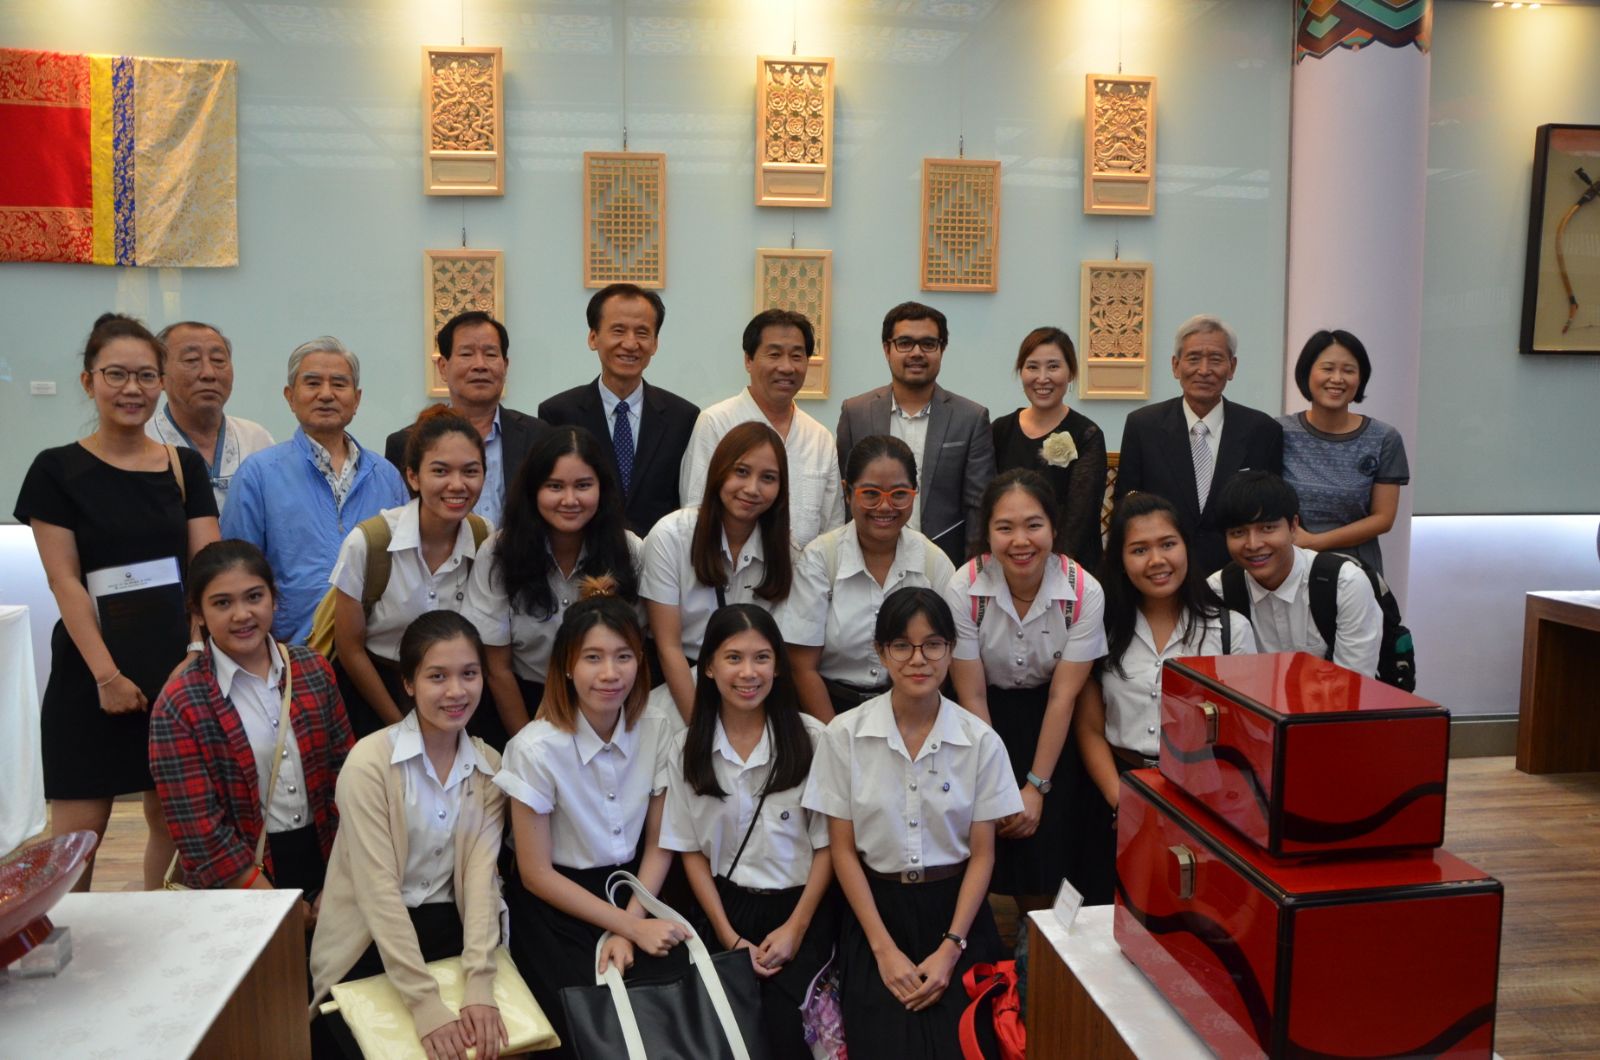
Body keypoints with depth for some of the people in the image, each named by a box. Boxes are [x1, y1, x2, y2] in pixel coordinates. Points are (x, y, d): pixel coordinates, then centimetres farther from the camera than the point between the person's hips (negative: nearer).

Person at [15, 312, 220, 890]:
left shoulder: (185, 467, 7)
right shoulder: (57, 469, -1)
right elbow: (65, 582, -6)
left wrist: (197, 655, -10)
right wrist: (106, 674, -12)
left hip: (179, 664, 3)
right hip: (94, 668, -2)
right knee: (77, 829, -1)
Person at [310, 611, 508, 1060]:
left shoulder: (489, 766, -1)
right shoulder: (370, 762, -15)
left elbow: (481, 875, -9)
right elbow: (378, 888, -20)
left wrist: (478, 984, -22)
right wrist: (425, 1003, -25)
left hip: (449, 933, 3)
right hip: (369, 947, -3)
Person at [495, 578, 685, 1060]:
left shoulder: (655, 731, -8)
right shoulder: (536, 749, -18)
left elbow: (658, 847, 1)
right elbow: (536, 873, -12)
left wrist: (629, 928, -12)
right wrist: (632, 927, -16)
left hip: (635, 888, 3)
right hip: (555, 903, -3)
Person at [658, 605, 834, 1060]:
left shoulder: (811, 738, -6)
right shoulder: (687, 747, 2)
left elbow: (827, 844, -2)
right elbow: (691, 850, 4)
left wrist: (795, 928, -8)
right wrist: (728, 935, -4)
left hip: (801, 905, -2)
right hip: (725, 906, 2)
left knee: (782, 1022, -23)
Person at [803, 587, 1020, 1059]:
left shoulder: (981, 740, -5)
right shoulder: (844, 734, -8)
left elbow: (982, 853, 0)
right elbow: (843, 849, -3)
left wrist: (951, 947, -10)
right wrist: (884, 948, -9)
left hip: (955, 907, 1)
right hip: (877, 906, 0)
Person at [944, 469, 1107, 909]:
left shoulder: (1084, 592, -18)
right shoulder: (964, 590, -20)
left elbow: (1063, 696, -13)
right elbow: (972, 696, -13)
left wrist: (1037, 786, -14)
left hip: (1049, 721, 1)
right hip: (988, 717, 0)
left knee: (1043, 834, -10)